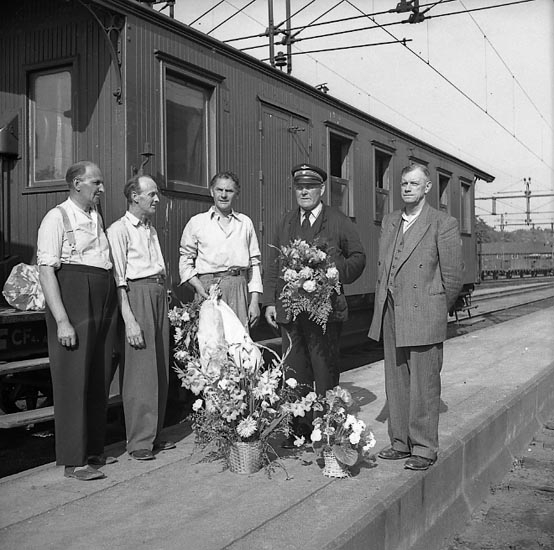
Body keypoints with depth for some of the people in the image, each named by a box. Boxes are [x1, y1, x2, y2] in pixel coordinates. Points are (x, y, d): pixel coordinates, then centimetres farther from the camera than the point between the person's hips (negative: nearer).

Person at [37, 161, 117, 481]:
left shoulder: (96, 217, 18)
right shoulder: (58, 218, -5)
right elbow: (46, 271, -12)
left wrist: (114, 310, 13)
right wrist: (62, 321, -19)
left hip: (104, 303, 7)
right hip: (73, 299, -7)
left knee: (100, 379, 11)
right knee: (73, 379, -3)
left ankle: (94, 450, 23)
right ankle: (74, 461, 5)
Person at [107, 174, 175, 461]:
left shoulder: (151, 229, 19)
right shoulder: (119, 230, -6)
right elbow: (118, 279, -12)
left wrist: (166, 304, 13)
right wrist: (129, 320, -18)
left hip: (159, 294, 8)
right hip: (137, 295, -8)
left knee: (160, 369, 9)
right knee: (140, 370, -6)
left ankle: (154, 434, 19)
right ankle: (139, 441, 3)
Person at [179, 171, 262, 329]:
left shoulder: (245, 223, 16)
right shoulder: (196, 222, 11)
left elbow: (254, 262, 14)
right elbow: (185, 261, 8)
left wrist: (254, 301, 6)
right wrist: (200, 288, -8)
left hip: (239, 288, 2)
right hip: (208, 286, -1)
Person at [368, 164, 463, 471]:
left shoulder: (443, 224, -4)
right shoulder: (389, 222, 15)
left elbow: (452, 276, -2)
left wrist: (436, 310, 6)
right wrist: (383, 305, 14)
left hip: (423, 316, -6)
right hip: (390, 315, 6)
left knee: (424, 385, -1)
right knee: (396, 383, 11)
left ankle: (424, 449, 10)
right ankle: (400, 443, 22)